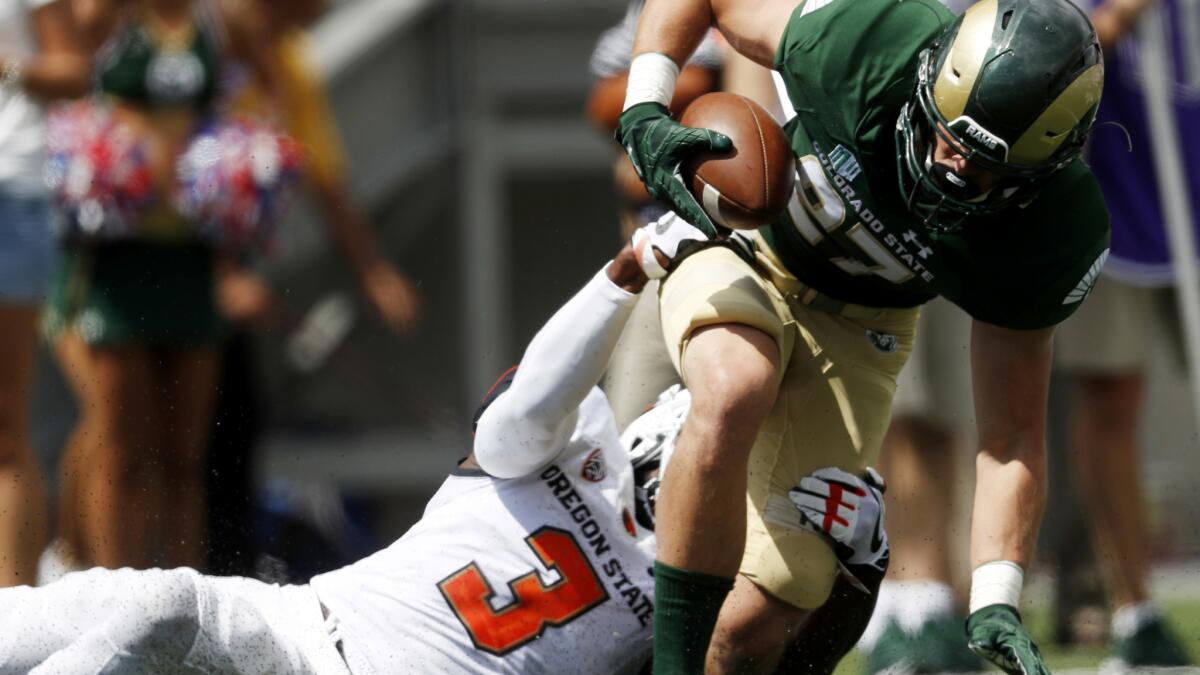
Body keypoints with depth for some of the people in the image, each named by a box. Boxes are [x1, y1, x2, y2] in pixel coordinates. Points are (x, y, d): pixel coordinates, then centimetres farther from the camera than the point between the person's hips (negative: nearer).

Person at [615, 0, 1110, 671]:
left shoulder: (1050, 234, -27)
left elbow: (1012, 438, -17)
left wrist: (996, 601, -28)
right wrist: (645, 113, -29)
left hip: (858, 328, 1)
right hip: (745, 256, -1)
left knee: (757, 617, -12)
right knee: (735, 395, -39)